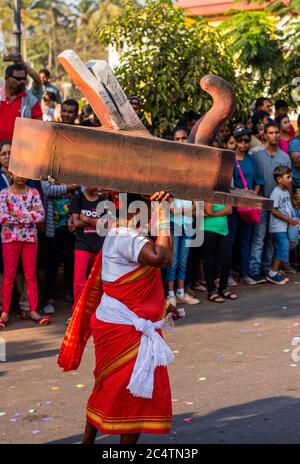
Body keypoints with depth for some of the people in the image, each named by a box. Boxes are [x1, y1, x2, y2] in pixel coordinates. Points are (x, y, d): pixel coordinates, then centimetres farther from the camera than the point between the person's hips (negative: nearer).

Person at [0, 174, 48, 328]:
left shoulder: (33, 193, 4)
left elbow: (40, 215, -8)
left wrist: (16, 213, -12)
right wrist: (28, 215, -11)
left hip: (30, 238, 2)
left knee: (31, 276, 4)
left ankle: (33, 311, 8)